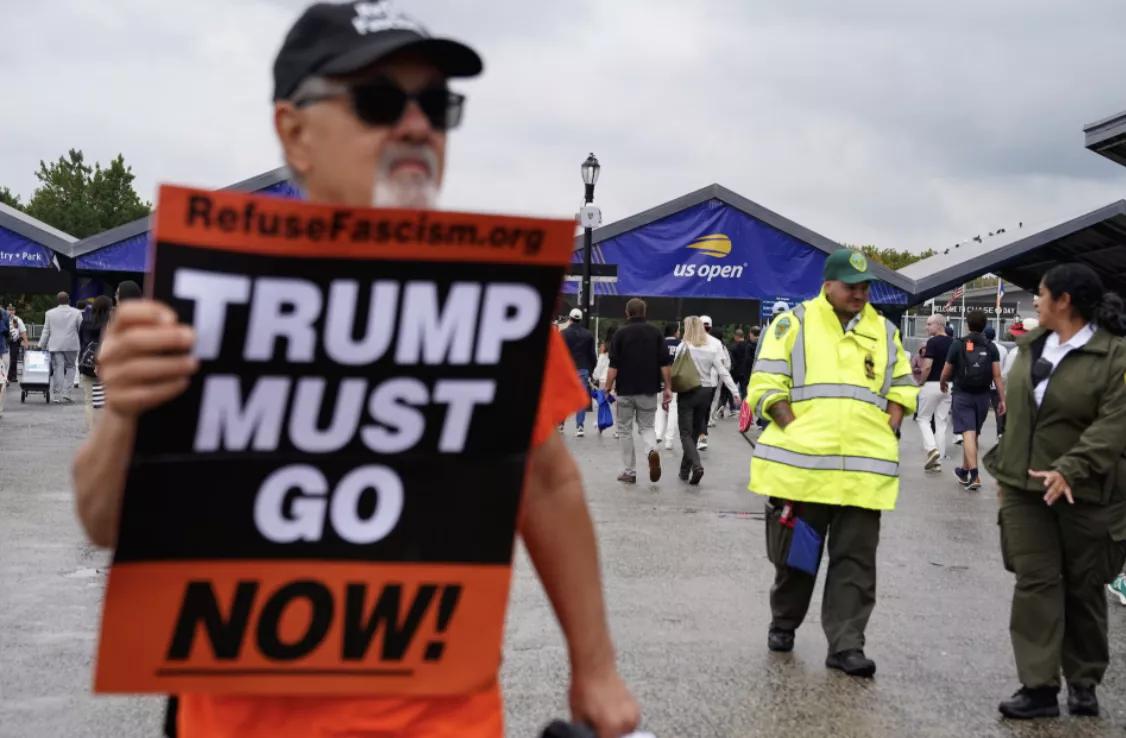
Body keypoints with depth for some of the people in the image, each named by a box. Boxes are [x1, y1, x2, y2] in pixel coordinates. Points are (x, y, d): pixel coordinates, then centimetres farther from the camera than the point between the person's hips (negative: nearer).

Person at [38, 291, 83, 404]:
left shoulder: (50, 313, 4)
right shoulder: (76, 312, 1)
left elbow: (46, 331, 6)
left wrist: (41, 345, 12)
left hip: (55, 345, 1)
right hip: (71, 345, -1)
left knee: (58, 369, 1)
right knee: (70, 368, 10)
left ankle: (57, 395, -1)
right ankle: (66, 393, -1)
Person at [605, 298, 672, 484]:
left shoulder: (621, 333, -4)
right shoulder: (655, 332, 3)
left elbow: (614, 365, -9)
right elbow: (665, 363, -1)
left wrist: (608, 387, -2)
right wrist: (668, 387, 4)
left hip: (626, 390, -2)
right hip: (649, 390, 2)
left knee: (625, 430, 9)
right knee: (647, 427, 13)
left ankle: (629, 472, 10)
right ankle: (652, 451, -18)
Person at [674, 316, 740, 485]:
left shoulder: (683, 347, -9)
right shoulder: (711, 348, 0)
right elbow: (722, 372, -5)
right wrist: (735, 391, -4)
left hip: (687, 392, -4)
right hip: (705, 391, 4)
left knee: (686, 433, -1)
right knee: (695, 432, 15)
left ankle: (697, 465, -23)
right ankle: (685, 470, 22)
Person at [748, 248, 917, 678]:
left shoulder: (883, 331, 14)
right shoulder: (793, 324, 2)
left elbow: (903, 387, 19)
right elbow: (767, 386, -3)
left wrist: (888, 430, 3)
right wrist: (795, 430, -11)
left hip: (863, 470, 3)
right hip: (799, 465, -2)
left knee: (855, 560, 0)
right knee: (794, 553, 10)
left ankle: (846, 645, 4)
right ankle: (783, 624, 31)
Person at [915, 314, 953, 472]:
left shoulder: (932, 342, -12)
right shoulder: (952, 343, 9)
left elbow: (927, 366, -18)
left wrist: (921, 382, -5)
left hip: (932, 384, -6)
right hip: (948, 386, 6)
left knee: (922, 418, 7)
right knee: (941, 422, 8)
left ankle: (931, 448, -13)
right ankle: (938, 460, 8)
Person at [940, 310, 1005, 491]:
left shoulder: (958, 345, -3)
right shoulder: (991, 348, 1)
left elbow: (946, 372, 3)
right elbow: (997, 375, -4)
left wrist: (942, 384, 25)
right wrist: (1003, 399, -1)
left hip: (962, 395, -3)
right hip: (982, 396, 3)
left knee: (968, 434, -10)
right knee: (974, 434, 16)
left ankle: (974, 475, -24)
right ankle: (964, 471, 32)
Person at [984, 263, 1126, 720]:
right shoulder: (1031, 345, 11)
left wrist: (1069, 470, -27)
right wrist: (1004, 468, 17)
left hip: (1083, 491, -5)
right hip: (1024, 486, 5)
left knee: (1082, 588, 8)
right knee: (1035, 582, -1)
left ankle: (1083, 682, 23)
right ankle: (1039, 686, 0)